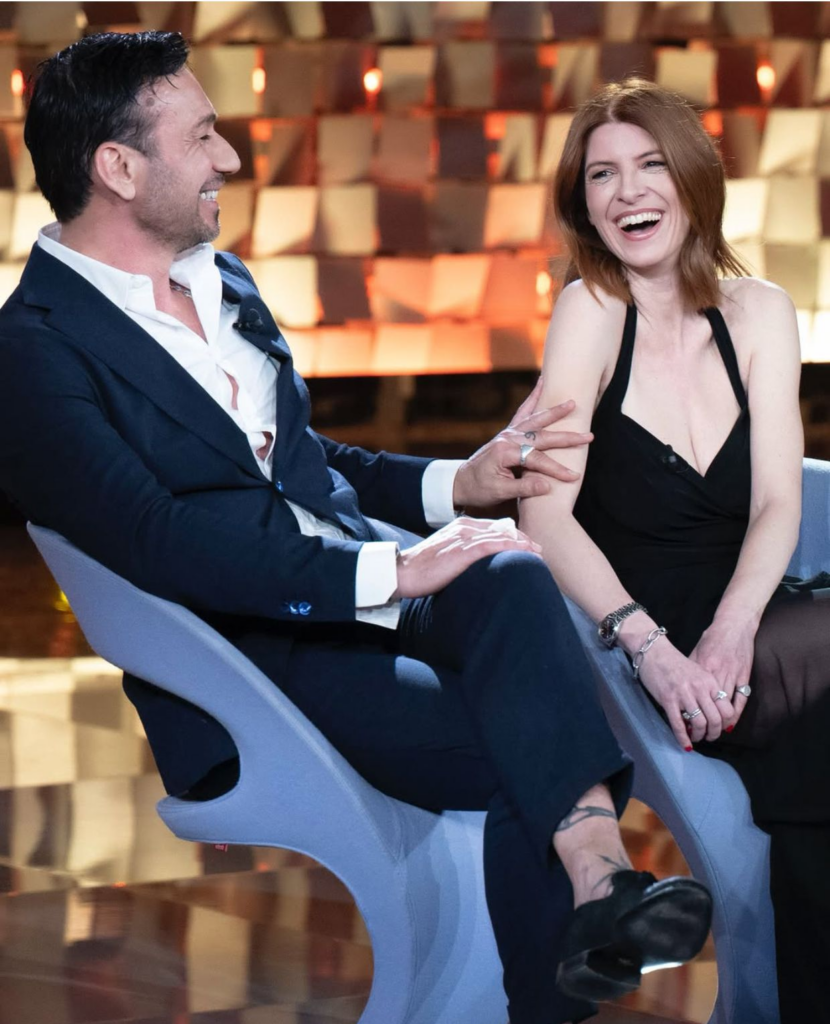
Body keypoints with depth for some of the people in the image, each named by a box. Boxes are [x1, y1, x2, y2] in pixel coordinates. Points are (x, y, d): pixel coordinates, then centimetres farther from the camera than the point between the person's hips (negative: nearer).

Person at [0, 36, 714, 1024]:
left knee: (511, 576, -28)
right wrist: (389, 571, -23)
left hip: (364, 576, 7)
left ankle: (599, 881, -40)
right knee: (518, 752, -26)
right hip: (247, 648, -6)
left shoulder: (223, 282, 19)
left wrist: (456, 483, 11)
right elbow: (156, 539, -21)